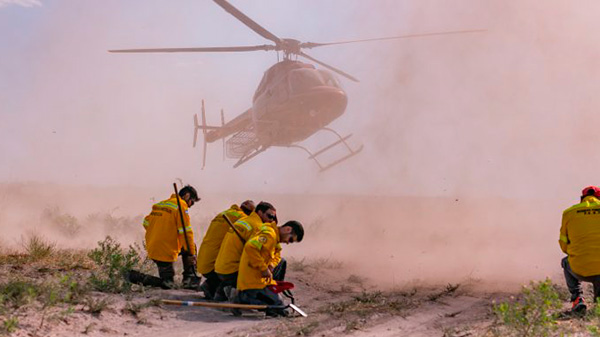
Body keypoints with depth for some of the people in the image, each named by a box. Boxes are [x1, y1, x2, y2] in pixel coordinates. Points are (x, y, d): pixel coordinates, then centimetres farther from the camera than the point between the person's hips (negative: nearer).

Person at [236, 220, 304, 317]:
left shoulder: (275, 239, 17)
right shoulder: (269, 235, -16)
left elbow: (275, 257, 28)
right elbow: (250, 247, -30)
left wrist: (271, 265, 3)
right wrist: (264, 268, -21)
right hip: (253, 284, -10)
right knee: (278, 305, -10)